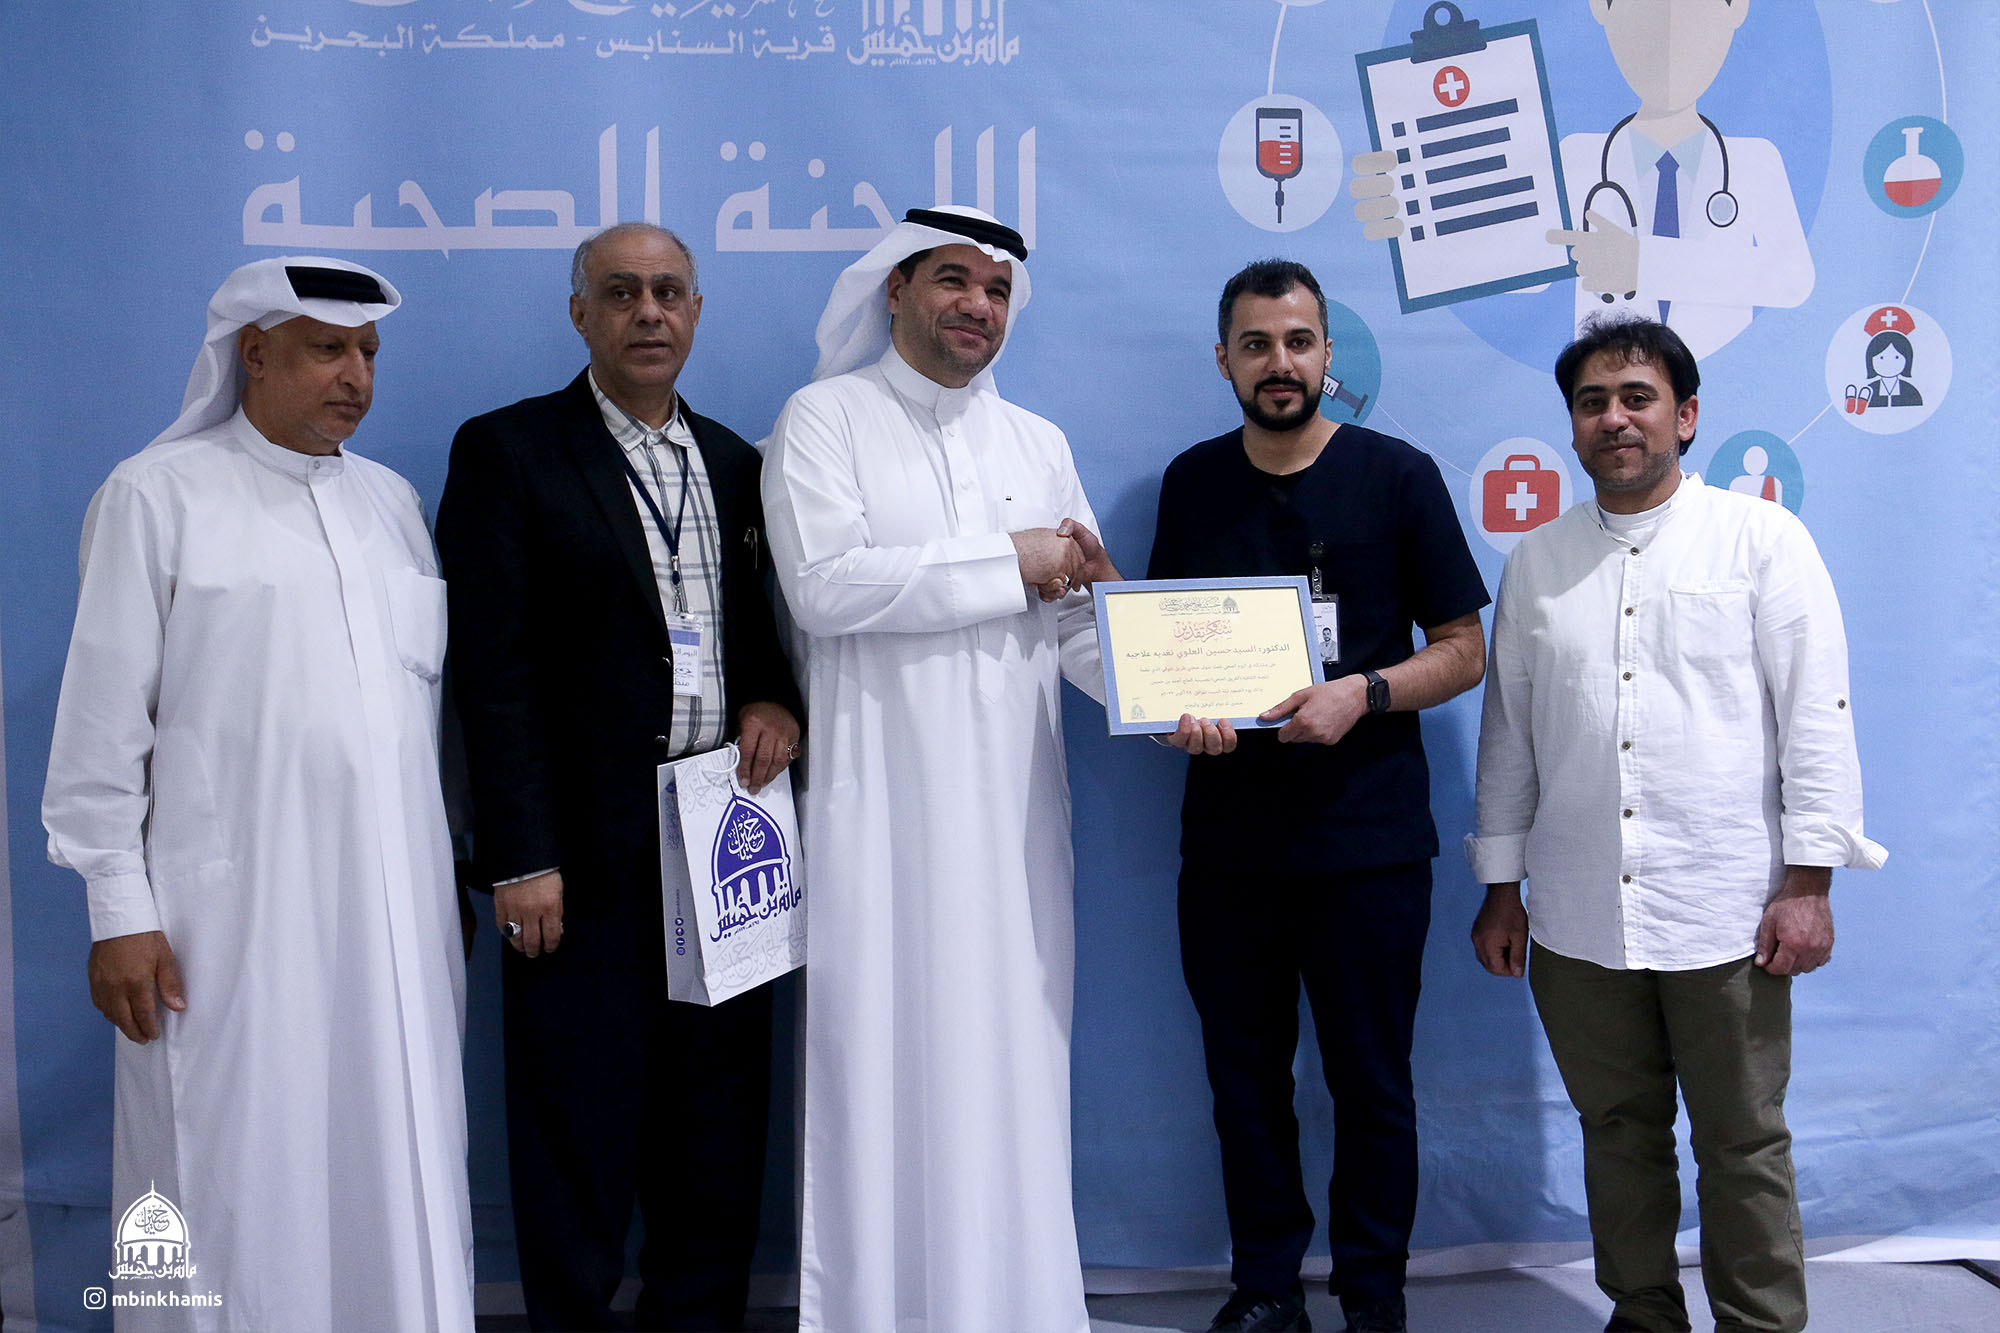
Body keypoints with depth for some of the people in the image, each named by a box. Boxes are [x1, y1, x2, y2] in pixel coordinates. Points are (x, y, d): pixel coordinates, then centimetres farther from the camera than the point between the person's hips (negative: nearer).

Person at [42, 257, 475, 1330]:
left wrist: (446, 876, 15)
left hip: (397, 909, 5)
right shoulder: (157, 495, -1)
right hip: (236, 919, -4)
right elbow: (104, 718, -3)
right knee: (243, 1178, 1)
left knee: (398, 1170, 9)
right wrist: (118, 912, -8)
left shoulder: (392, 499, 15)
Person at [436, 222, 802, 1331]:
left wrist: (775, 699, -3)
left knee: (717, 1133, 13)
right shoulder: (506, 451, -2)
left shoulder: (734, 460, 14)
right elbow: (492, 667, -8)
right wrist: (519, 856, -14)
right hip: (588, 854, -5)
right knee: (580, 1126, 5)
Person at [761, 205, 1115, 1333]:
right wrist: (1007, 561, -9)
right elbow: (824, 585, -14)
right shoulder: (826, 417, 2)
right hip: (880, 799, -4)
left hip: (1013, 806, 4)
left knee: (1009, 1059, 7)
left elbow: (1082, 616, 11)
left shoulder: (1039, 443, 17)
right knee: (883, 1058, -1)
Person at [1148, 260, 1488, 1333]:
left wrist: (1362, 694, -16)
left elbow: (1464, 648, 1)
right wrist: (1180, 709, -7)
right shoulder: (1192, 482, 8)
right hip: (1226, 833, 3)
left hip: (1366, 834, -2)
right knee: (1244, 1079, 10)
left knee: (1370, 1082, 6)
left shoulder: (1396, 476, -1)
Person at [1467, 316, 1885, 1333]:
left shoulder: (1764, 541, 1)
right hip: (1577, 920, 3)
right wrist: (1500, 888, 12)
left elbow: (1816, 716, -2)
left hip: (1725, 913, -3)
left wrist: (1809, 882, -8)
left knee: (1743, 1145, 6)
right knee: (1619, 1133, 14)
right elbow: (1508, 732, 13)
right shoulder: (1536, 562, 10)